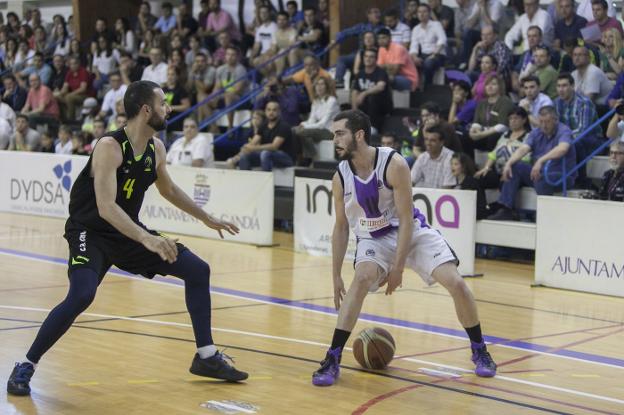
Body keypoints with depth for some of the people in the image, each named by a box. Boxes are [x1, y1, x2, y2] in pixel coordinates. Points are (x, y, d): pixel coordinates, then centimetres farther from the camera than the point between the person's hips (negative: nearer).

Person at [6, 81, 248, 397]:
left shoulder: (156, 148, 0)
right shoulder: (110, 147, -24)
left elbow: (168, 189, 20)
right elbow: (106, 207, -34)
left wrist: (207, 219, 24)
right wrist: (146, 239, -46)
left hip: (129, 232, 8)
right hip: (91, 232, -8)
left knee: (198, 270, 5)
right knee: (82, 295, -32)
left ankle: (206, 357, 16)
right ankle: (25, 367, -14)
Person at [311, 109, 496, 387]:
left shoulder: (394, 165, -24)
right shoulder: (340, 177, -12)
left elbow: (406, 220, -20)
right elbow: (341, 227, -1)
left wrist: (398, 268, -21)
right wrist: (336, 276, -1)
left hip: (412, 231, -1)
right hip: (373, 239, 1)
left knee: (456, 283, -12)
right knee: (362, 279, -28)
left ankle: (479, 351, 11)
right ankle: (332, 359, -25)